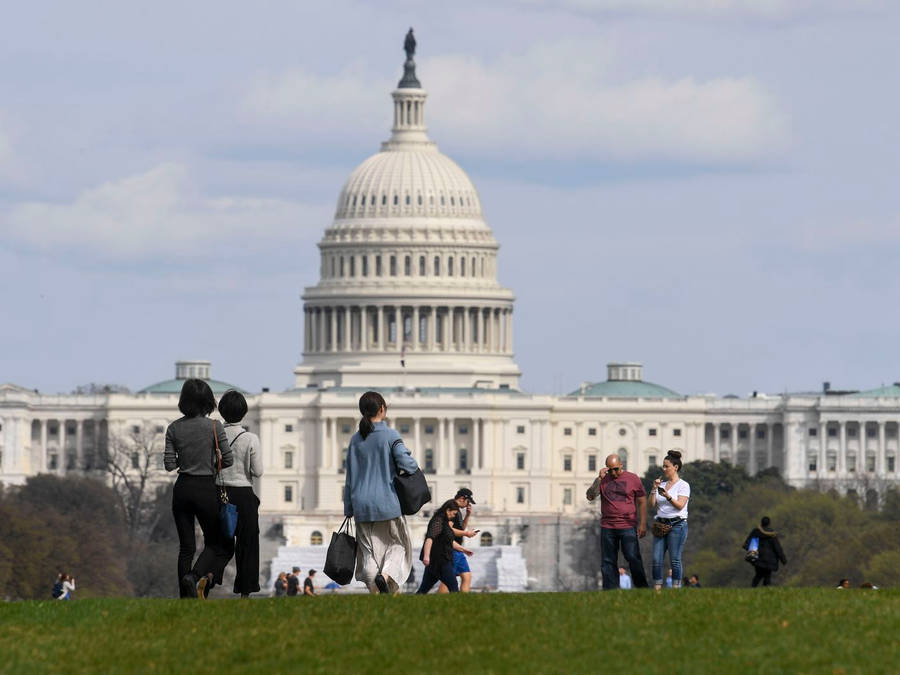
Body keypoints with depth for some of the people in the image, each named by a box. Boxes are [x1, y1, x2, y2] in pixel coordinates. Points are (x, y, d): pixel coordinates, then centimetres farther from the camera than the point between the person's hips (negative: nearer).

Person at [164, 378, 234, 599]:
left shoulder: (174, 428, -1)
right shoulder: (214, 427, -10)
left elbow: (169, 464, -2)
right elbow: (228, 461, -9)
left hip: (182, 489, 3)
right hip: (206, 489, -3)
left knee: (186, 547, 9)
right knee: (215, 542, 9)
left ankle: (186, 598, 6)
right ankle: (196, 576, -18)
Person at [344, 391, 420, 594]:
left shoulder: (356, 440, 8)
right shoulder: (390, 435, -6)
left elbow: (349, 478, 10)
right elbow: (405, 463, -16)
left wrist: (348, 509, 15)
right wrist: (415, 467, 9)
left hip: (362, 505, 4)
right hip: (387, 502, -4)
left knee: (369, 552, 6)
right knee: (397, 543, 9)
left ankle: (374, 587, -3)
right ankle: (386, 575, -16)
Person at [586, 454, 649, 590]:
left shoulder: (632, 479, 4)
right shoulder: (602, 480, 10)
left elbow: (642, 502, 6)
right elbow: (590, 497, 1)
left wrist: (642, 524, -1)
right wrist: (599, 480, -11)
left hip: (628, 527, -3)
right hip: (607, 527, 3)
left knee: (633, 558, -7)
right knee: (608, 562, 1)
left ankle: (642, 588, 0)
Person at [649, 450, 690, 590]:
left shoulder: (683, 485, -1)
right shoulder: (662, 484, 17)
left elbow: (680, 505, -13)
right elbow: (651, 504, 11)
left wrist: (668, 496, -28)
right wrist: (654, 489, -2)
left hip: (677, 524, -6)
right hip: (661, 524, 6)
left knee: (675, 560, -7)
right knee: (657, 559, -3)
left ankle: (676, 589, -5)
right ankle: (657, 589, -1)